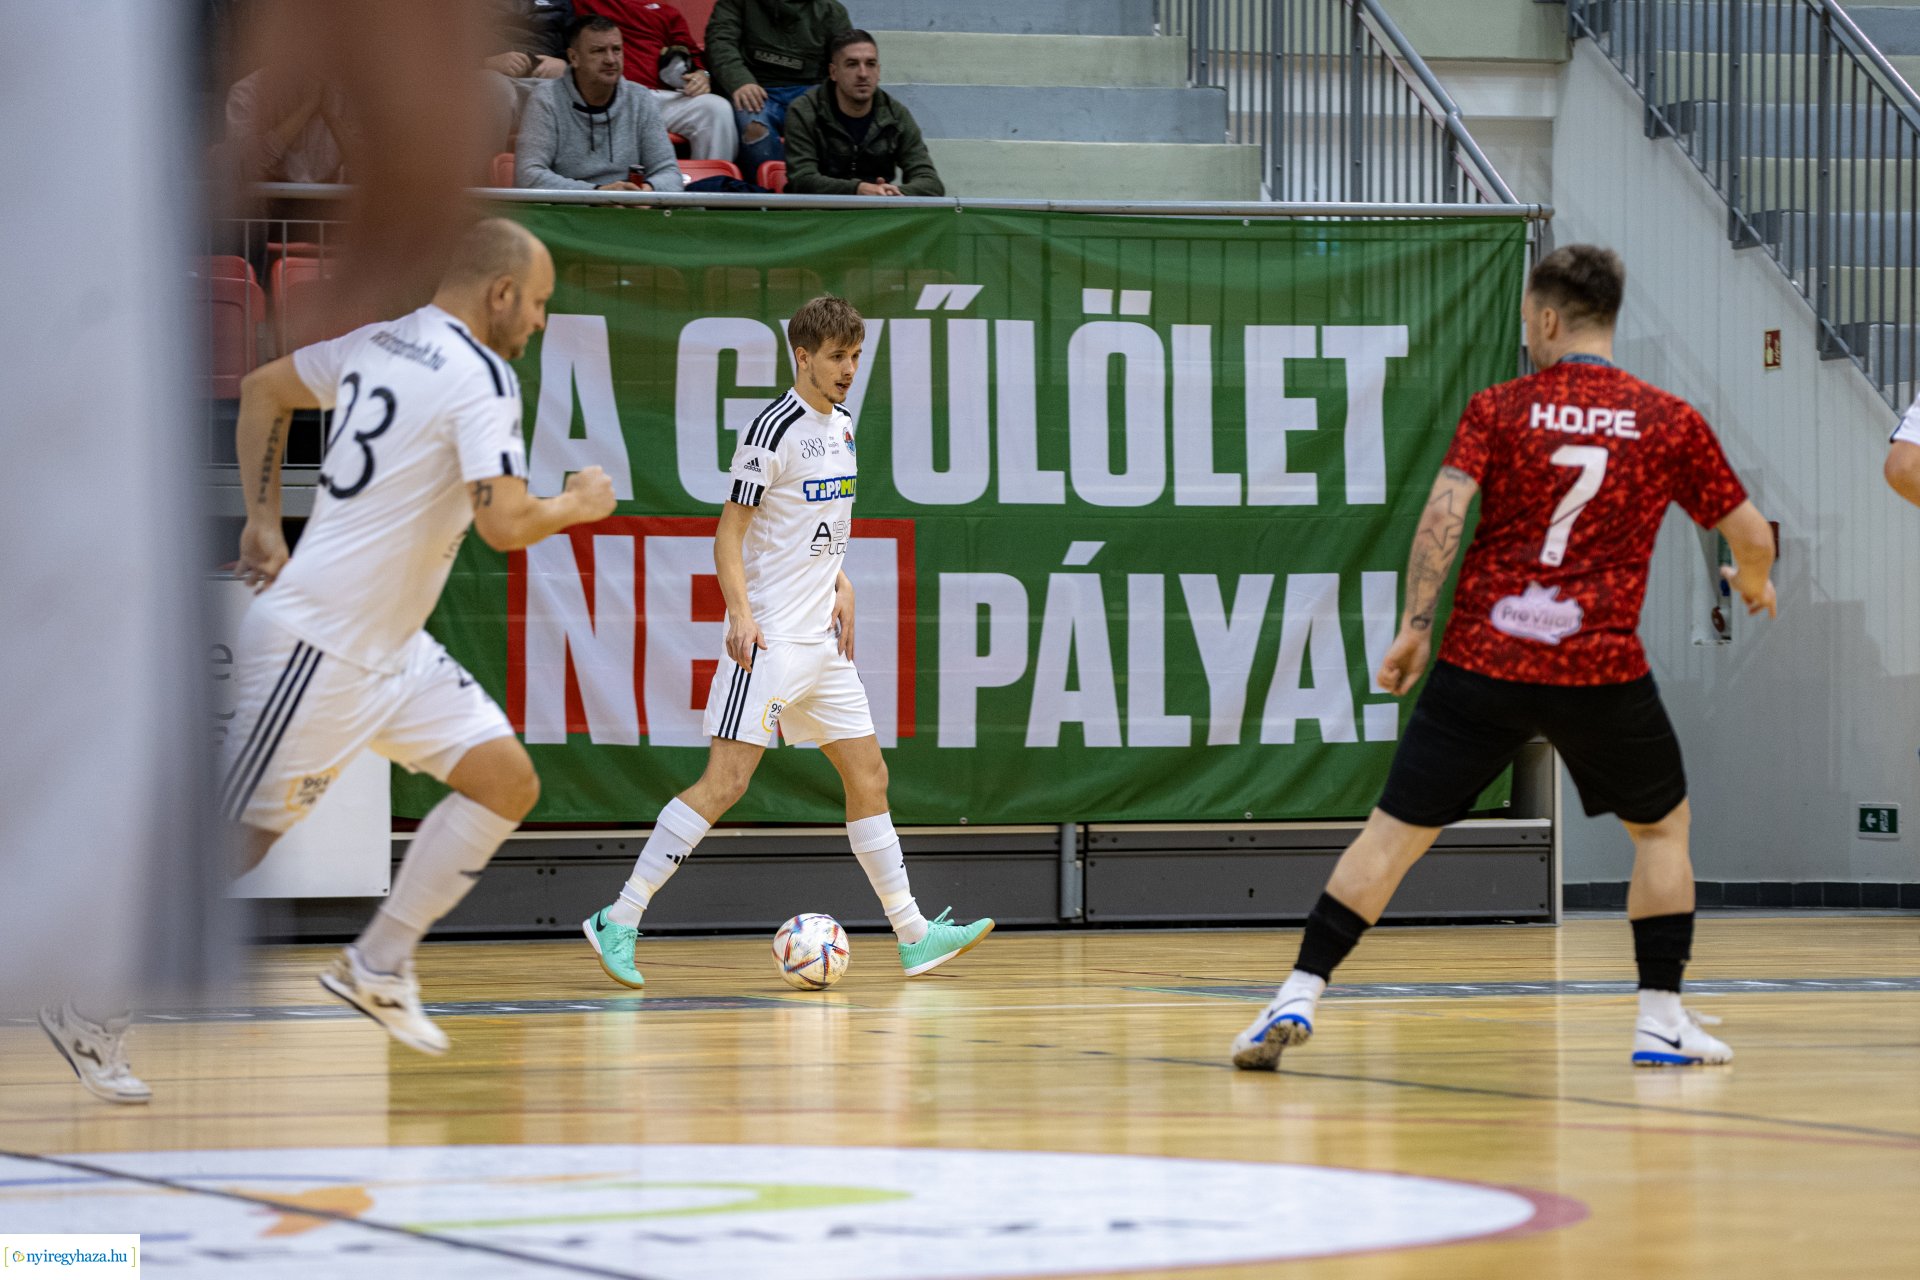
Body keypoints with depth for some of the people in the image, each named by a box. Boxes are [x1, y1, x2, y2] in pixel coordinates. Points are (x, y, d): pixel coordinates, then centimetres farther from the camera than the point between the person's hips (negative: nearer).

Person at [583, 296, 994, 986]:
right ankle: (619, 920, -11)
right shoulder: (775, 430, -13)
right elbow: (729, 532, -13)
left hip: (823, 640, 9)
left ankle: (913, 934, 16)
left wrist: (839, 585, 15)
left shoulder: (843, 426, 13)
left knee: (868, 775, 10)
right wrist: (741, 612, -24)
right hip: (770, 640, -9)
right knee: (726, 781, -14)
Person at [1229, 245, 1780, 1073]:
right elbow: (1751, 537, 10)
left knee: (1394, 832, 5)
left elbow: (1445, 511, -9)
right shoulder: (1670, 422, 5)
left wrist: (1414, 625, -4)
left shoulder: (1499, 409, 3)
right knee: (1661, 827, 22)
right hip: (1602, 668, 0)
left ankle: (1297, 998, -2)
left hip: (1483, 659, 0)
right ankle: (1662, 1019, 17)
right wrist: (1753, 585, 32)